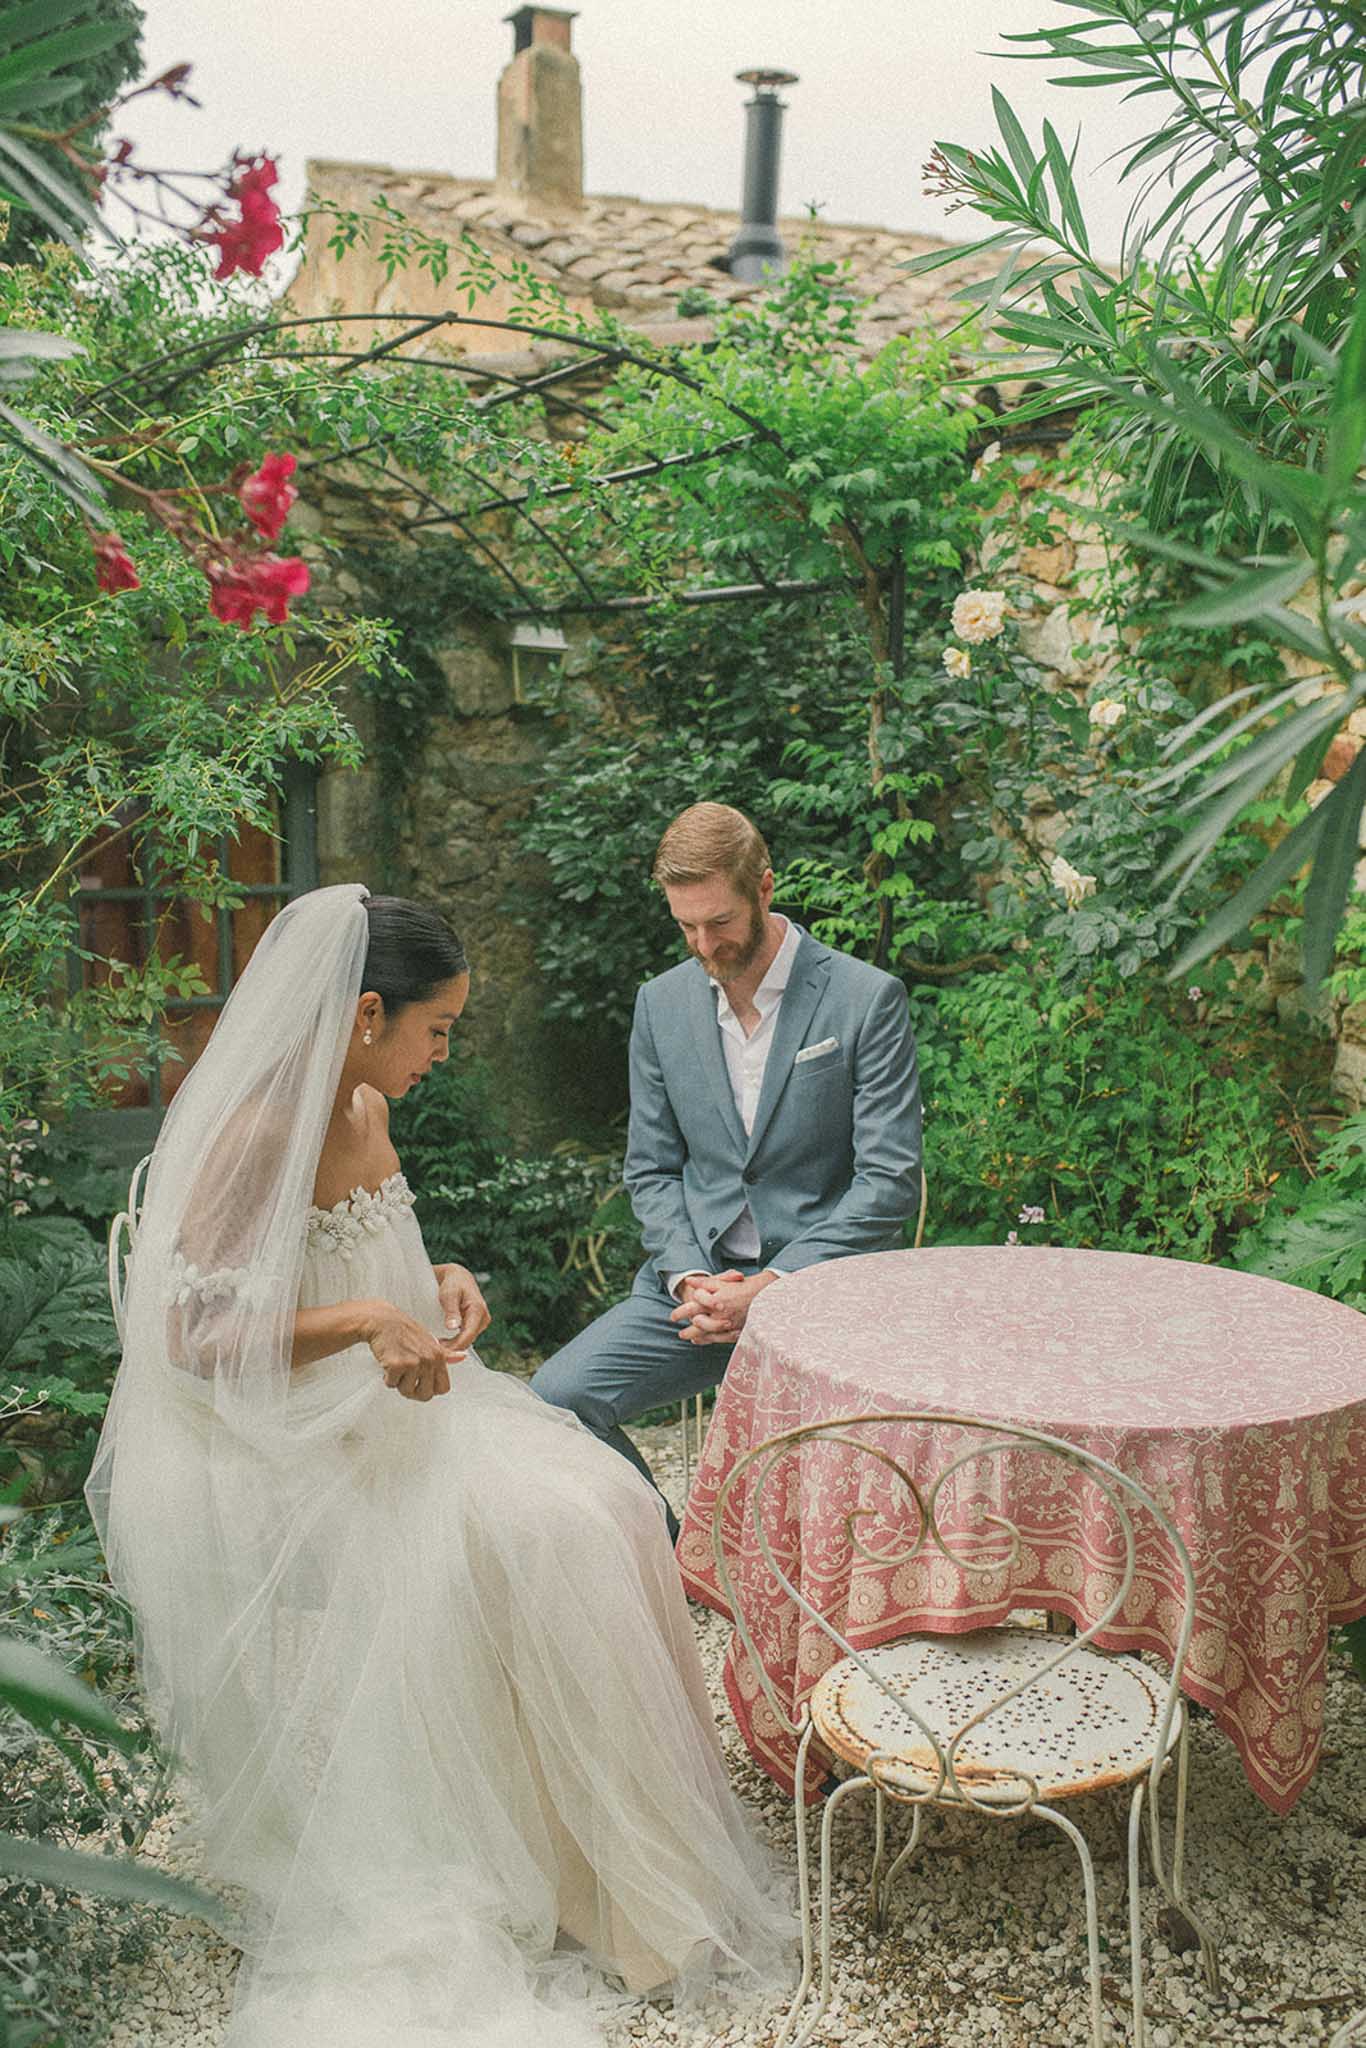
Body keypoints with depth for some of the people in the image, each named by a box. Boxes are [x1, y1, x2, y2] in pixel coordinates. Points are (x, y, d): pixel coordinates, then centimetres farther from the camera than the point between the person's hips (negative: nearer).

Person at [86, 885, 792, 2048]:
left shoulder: (367, 1112, 7)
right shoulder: (254, 1136, -19)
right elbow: (190, 1334, -21)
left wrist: (440, 1284, 0)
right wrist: (362, 1320, -30)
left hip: (376, 1417, 8)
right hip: (269, 1456, -8)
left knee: (594, 1505, -10)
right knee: (515, 1543, -23)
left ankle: (613, 1842, 0)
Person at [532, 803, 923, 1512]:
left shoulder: (868, 999, -7)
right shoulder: (661, 1004, 7)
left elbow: (890, 1180, -9)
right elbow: (651, 1169, 11)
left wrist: (769, 1286, -16)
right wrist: (688, 1277, -8)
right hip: (695, 1276, 4)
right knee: (555, 1399, -15)